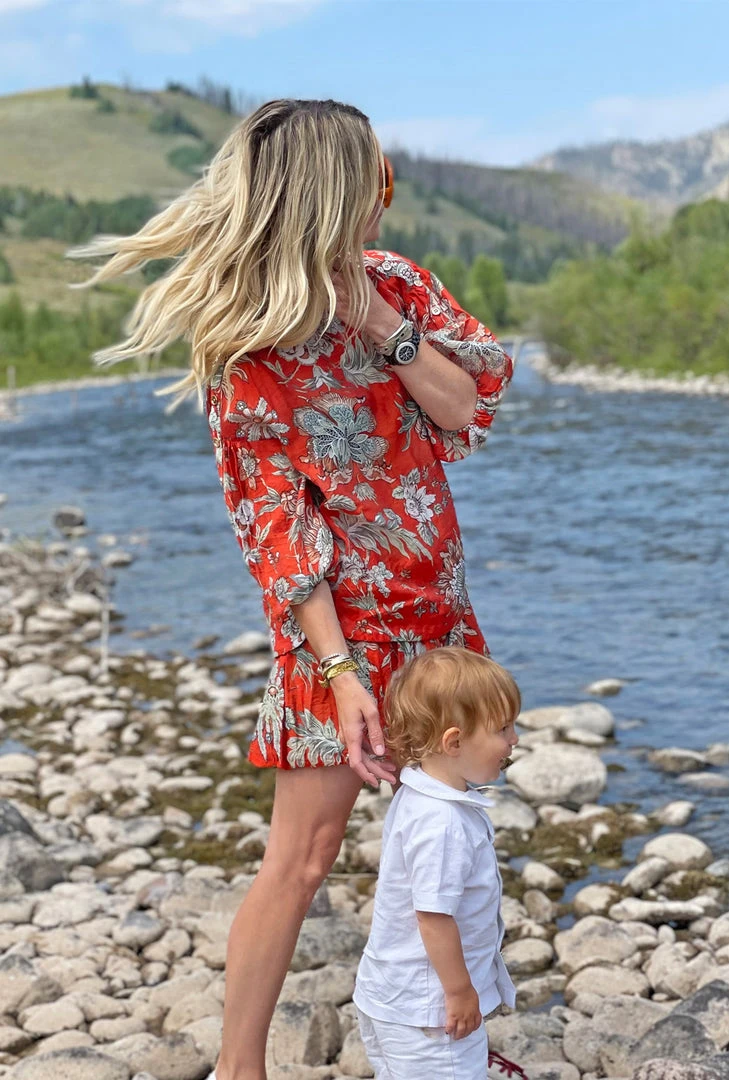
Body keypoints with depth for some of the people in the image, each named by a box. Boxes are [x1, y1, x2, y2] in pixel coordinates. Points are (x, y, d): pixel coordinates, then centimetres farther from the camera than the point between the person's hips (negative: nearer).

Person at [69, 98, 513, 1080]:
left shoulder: (396, 284, -1)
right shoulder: (249, 353, -18)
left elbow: (471, 407, -6)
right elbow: (278, 527, -17)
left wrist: (382, 326, -18)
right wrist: (339, 671, -21)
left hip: (434, 603, 6)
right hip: (342, 617, -6)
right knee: (305, 852, -1)